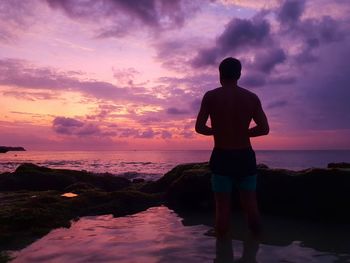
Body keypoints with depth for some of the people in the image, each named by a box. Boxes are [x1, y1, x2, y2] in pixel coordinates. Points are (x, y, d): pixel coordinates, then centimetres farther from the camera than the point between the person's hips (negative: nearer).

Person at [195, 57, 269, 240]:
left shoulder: (211, 96, -4)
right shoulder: (252, 97, 2)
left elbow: (199, 127, -9)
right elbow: (264, 128, -1)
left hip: (222, 157, -2)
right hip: (246, 157, 2)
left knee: (223, 208, 6)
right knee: (250, 206, 12)